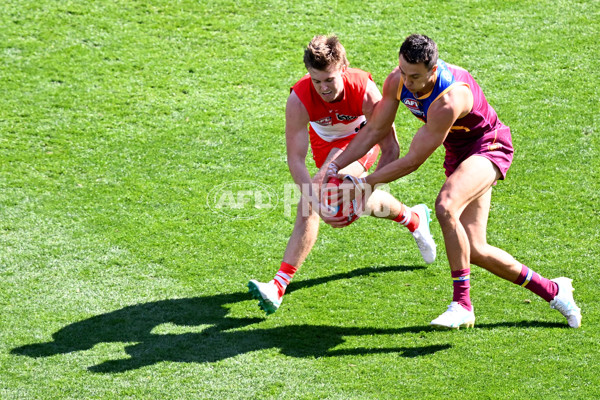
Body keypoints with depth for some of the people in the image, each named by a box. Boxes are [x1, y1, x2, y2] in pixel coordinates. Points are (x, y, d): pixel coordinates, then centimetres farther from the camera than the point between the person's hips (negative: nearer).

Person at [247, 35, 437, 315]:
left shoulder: (364, 91, -40)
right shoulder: (299, 100, -38)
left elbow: (390, 150, -33)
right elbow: (295, 160, -38)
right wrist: (319, 207, -50)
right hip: (326, 140, 3)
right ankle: (413, 219, 30)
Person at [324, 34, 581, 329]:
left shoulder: (448, 101, -37)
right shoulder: (397, 82, -15)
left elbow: (413, 161, -31)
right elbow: (374, 130, -1)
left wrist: (364, 183, -24)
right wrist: (334, 166, -9)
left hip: (489, 146, -8)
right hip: (458, 152, 8)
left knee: (446, 206, -37)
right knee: (474, 251, 3)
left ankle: (462, 304, -28)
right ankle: (552, 290, 24)